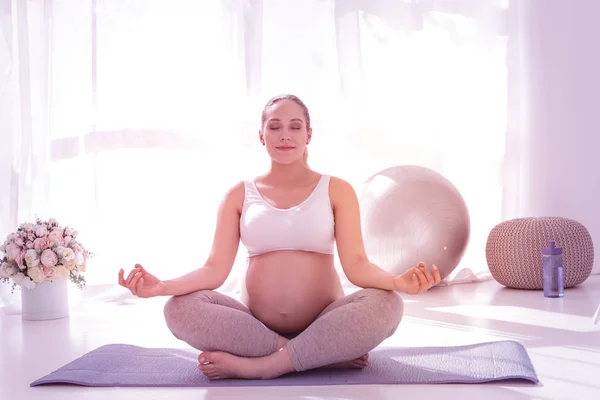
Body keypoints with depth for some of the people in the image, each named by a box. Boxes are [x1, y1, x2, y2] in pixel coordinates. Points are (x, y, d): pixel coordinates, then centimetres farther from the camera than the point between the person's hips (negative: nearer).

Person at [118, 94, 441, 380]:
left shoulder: (336, 190, 5)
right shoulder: (239, 195, 9)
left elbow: (356, 264, -7)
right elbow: (215, 269, -2)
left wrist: (397, 281, -30)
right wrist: (161, 286, -22)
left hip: (324, 324, -1)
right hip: (256, 323, 1)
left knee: (385, 304, -31)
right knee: (180, 308, -26)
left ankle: (253, 366, -26)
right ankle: (327, 354, -23)